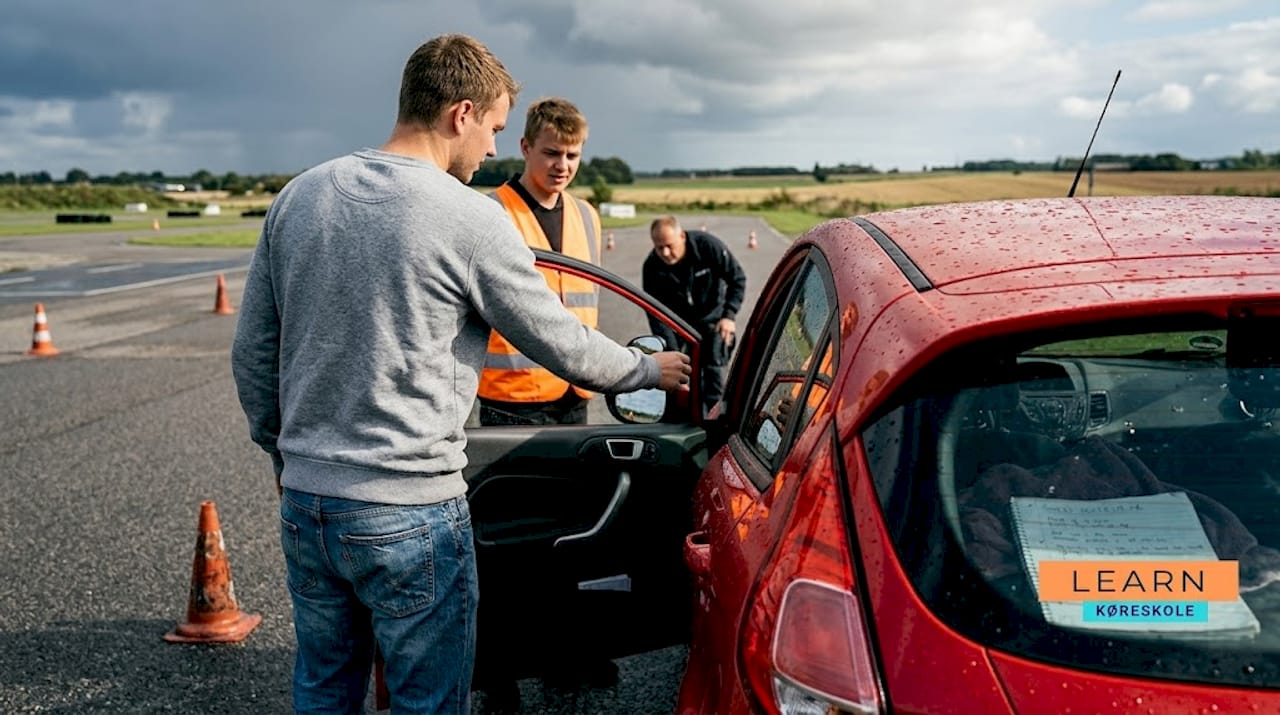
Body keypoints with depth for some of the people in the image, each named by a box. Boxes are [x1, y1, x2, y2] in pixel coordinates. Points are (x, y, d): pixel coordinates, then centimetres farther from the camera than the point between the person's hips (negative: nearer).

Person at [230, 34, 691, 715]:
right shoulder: (470, 218, -13)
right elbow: (562, 346, -5)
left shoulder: (299, 196, 4)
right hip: (408, 514, -6)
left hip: (304, 504, 7)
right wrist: (649, 368, 13)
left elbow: (251, 353, 10)